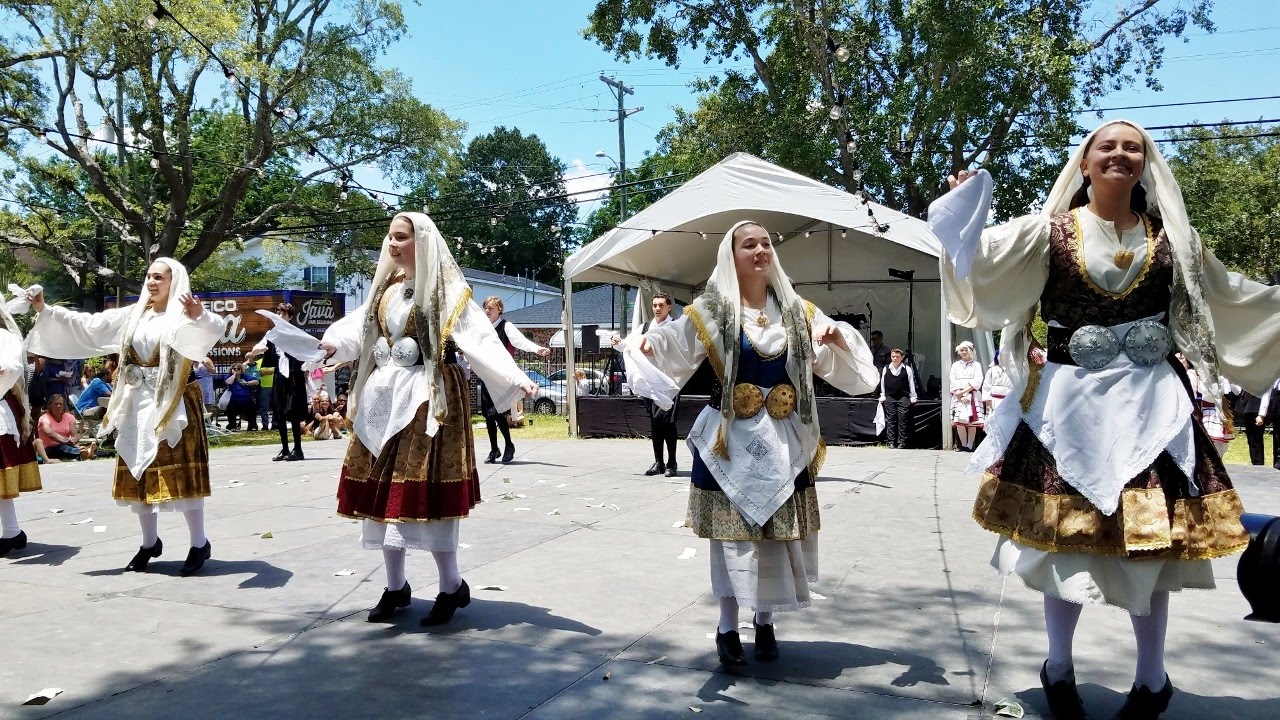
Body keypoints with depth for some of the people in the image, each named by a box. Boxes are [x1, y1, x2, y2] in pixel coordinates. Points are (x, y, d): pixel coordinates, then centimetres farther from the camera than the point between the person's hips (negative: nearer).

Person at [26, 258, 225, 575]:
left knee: (180, 474, -6)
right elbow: (88, 324, 12)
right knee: (140, 474, 11)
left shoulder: (185, 315, -8)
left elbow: (212, 329, -29)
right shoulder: (132, 315, 11)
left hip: (173, 405, -6)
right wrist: (45, 310, 3)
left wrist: (201, 317, -51)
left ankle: (199, 543, 3)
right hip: (138, 406, 7)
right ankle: (150, 542, 24)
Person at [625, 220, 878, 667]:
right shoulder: (710, 312, -1)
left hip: (783, 440, 3)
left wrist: (839, 336, -11)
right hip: (731, 439, -3)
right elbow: (671, 344, -15)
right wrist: (644, 345, -36)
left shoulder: (798, 312, 10)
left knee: (779, 534, 7)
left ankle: (764, 622, 26)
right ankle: (727, 629, 15)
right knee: (732, 535, 0)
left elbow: (842, 360, 10)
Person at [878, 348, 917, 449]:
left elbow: (911, 384, 5)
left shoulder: (907, 369, 0)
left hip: (903, 398, -2)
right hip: (889, 398, 2)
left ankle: (902, 443, 2)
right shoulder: (885, 369, 6)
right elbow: (882, 384, 13)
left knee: (903, 421, -2)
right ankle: (891, 443, 8)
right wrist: (882, 397, 12)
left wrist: (912, 397, 3)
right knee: (890, 421, 4)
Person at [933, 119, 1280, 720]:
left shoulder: (1172, 235, 10)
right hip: (1069, 401, -1)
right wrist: (962, 204, -21)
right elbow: (980, 258, -10)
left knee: (1149, 539, 4)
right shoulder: (1048, 231, 2)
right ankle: (1059, 669, 24)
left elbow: (1229, 298, 20)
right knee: (1065, 536, 4)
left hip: (1149, 404, 2)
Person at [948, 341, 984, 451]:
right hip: (958, 396, 2)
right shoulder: (955, 365, 17)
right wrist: (959, 394, -8)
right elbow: (953, 381, 7)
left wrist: (965, 391, -11)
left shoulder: (976, 365, 9)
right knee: (959, 421, -9)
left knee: (972, 422, -6)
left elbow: (977, 381, -3)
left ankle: (970, 445, -3)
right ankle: (963, 445, 1)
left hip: (972, 396, -2)